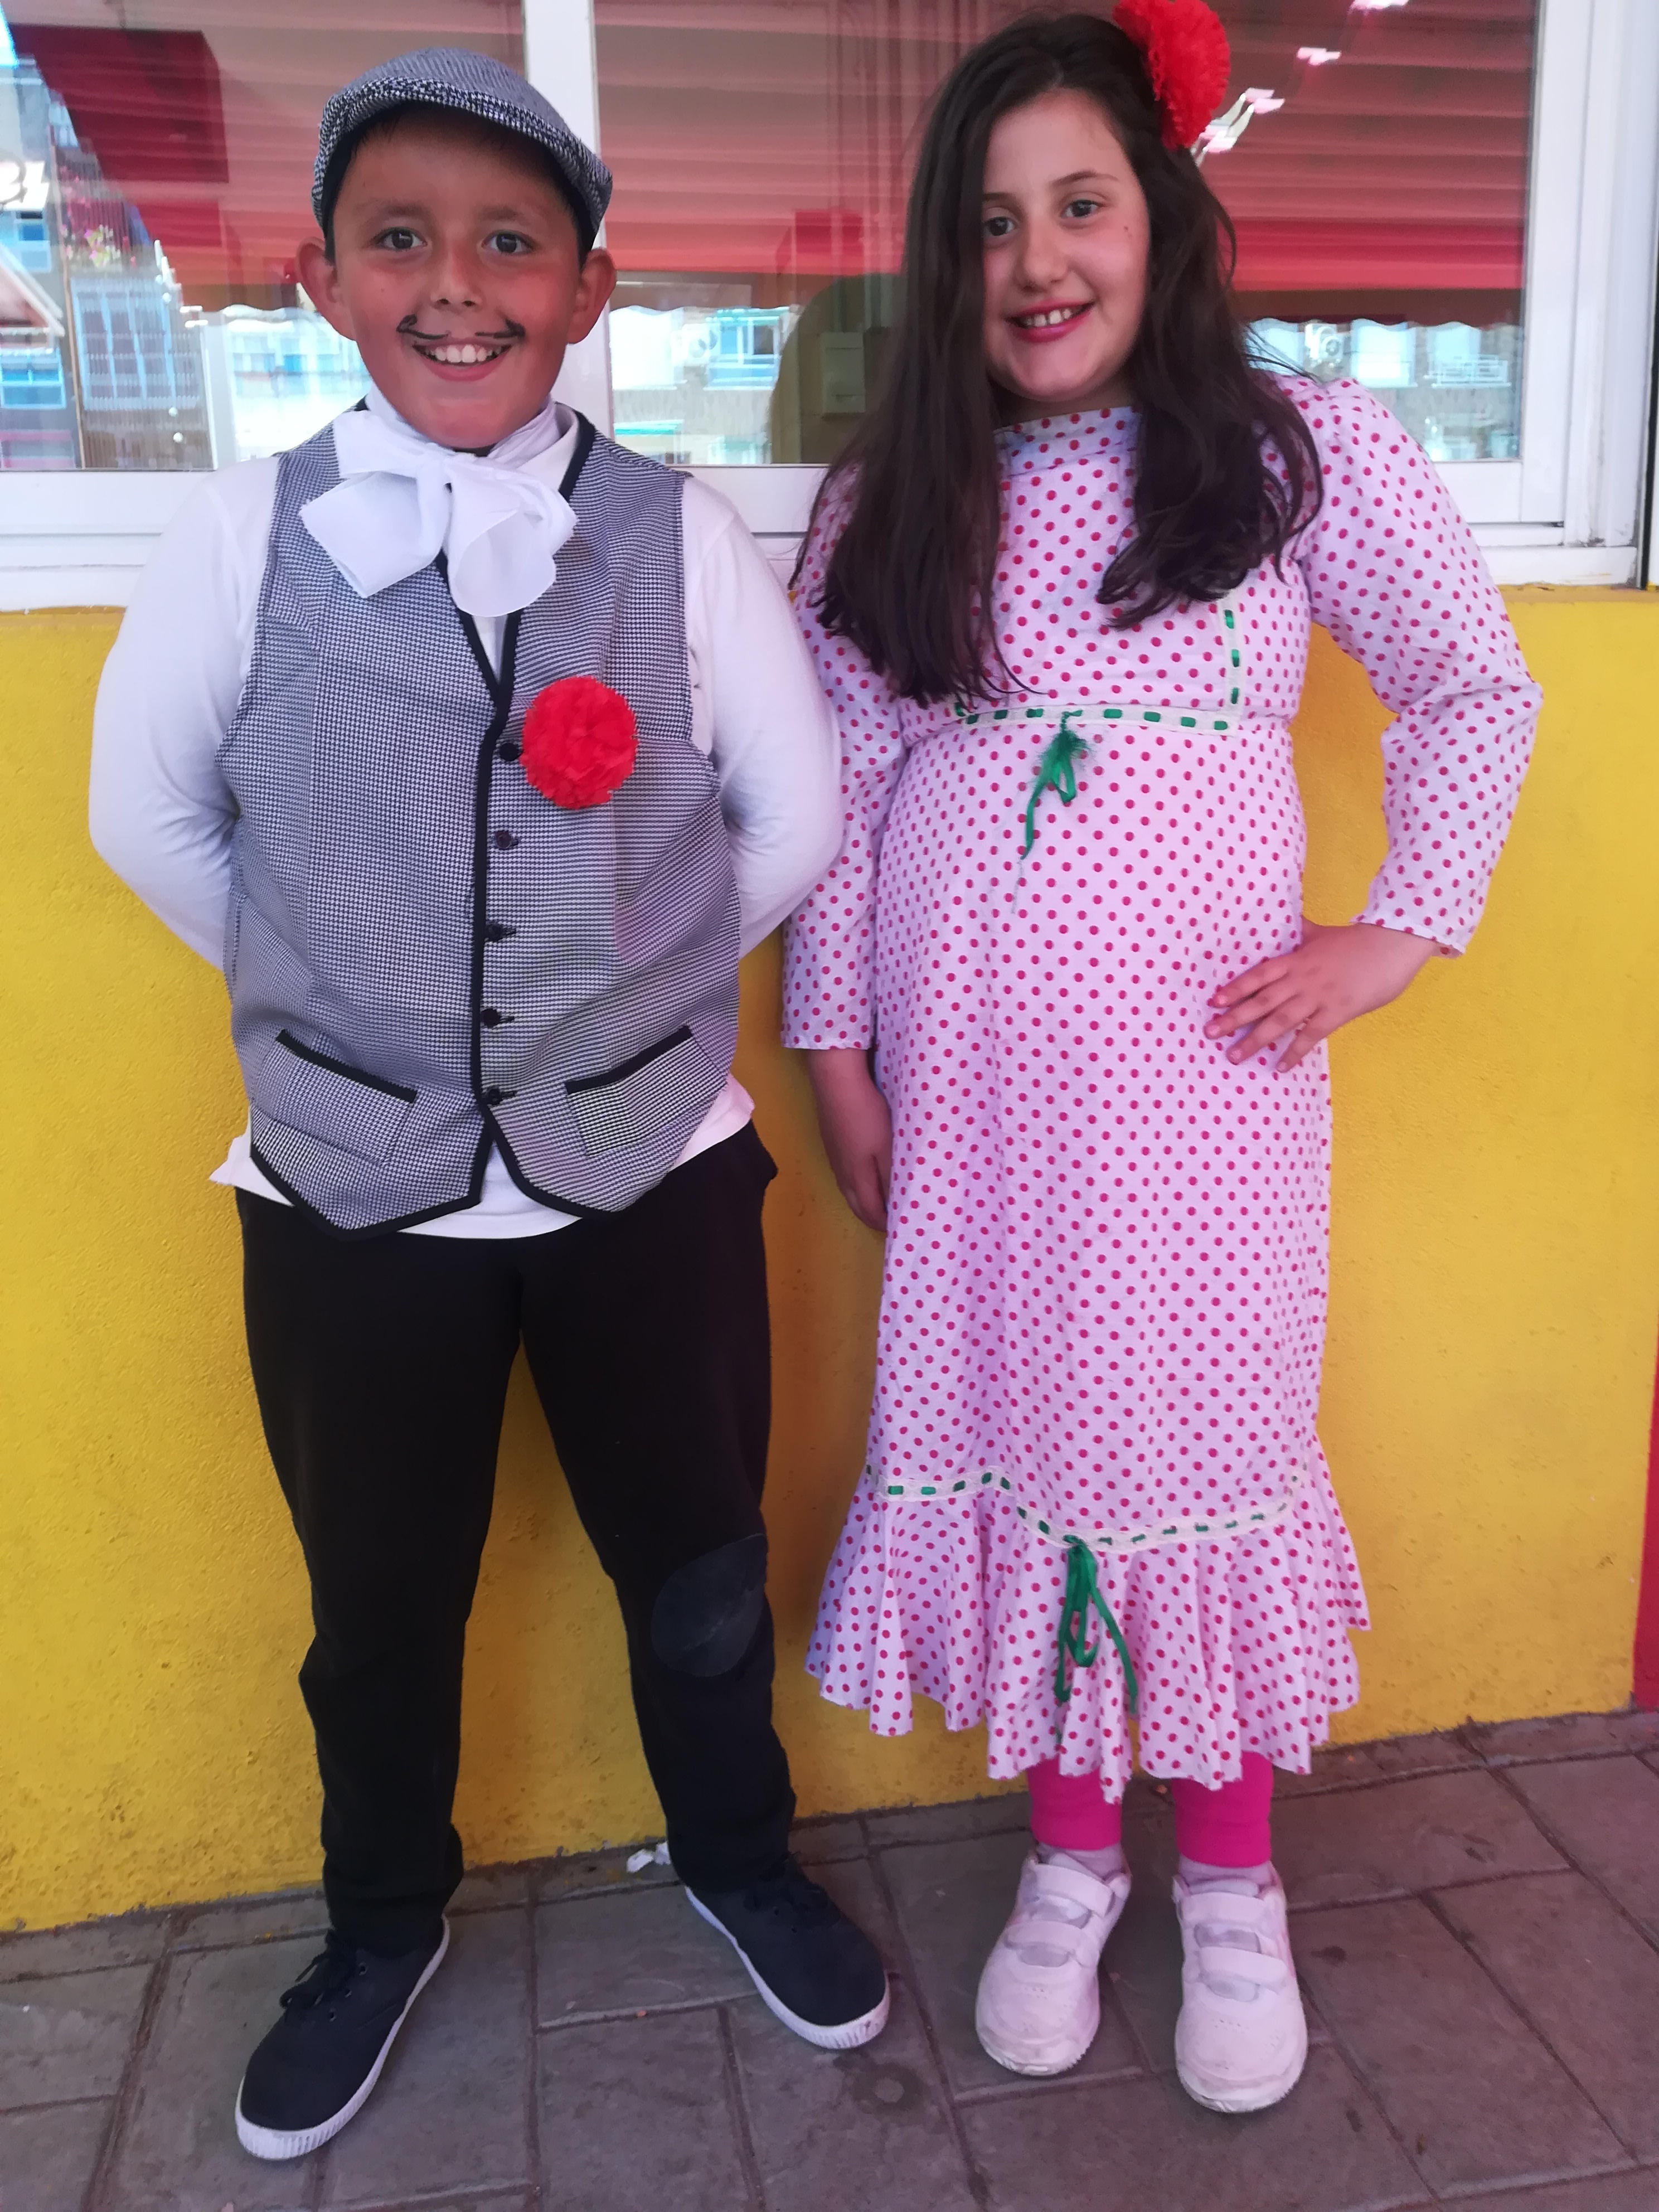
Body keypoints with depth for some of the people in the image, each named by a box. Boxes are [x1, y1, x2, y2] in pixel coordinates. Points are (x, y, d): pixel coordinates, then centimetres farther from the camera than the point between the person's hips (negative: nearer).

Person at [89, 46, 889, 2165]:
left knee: (698, 1574, 18)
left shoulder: (680, 535, -7)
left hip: (653, 1173, 0)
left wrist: (632, 983, 4)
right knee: (380, 1607, 19)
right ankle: (381, 1927, 48)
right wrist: (338, 995, 6)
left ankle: (737, 1858, 48)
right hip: (350, 1193, 1)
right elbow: (149, 812, 5)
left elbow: (792, 817, 1)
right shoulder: (242, 532, -6)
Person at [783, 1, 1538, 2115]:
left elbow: (1476, 691, 10)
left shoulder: (1303, 448, 1)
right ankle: (1067, 1853, 29)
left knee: (1212, 1432, 3)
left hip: (1204, 1054, -1)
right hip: (970, 1053, 2)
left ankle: (1232, 1879, 26)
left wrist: (1403, 929, 1)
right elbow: (836, 786, 6)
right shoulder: (891, 494, 6)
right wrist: (834, 1049, 3)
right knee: (1005, 1424, 7)